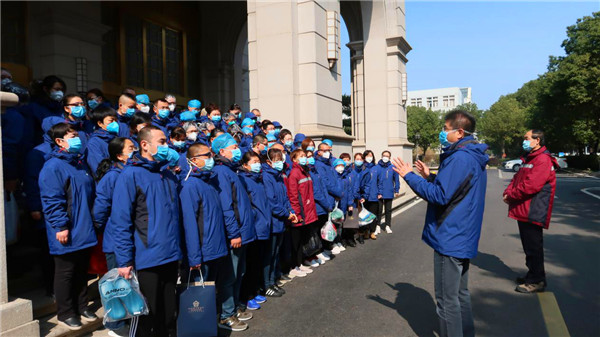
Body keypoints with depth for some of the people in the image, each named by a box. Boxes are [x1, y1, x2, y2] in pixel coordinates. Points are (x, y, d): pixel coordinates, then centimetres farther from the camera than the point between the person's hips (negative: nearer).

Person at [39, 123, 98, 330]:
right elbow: (52, 201, -19)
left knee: (81, 271, 17)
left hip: (84, 231, 8)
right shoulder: (53, 167, -14)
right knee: (65, 273, 6)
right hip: (67, 234, -8)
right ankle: (65, 314, 20)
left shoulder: (80, 164, 13)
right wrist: (60, 226, -21)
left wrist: (92, 221, 20)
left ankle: (81, 307, 31)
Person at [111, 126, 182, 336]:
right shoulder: (130, 175, -10)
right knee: (147, 318, 10)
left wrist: (178, 249, 12)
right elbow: (121, 222, -13)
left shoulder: (169, 175, 10)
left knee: (169, 314, 17)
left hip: (171, 257, 6)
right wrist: (124, 261, -14)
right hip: (146, 260, -6)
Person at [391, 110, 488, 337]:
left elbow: (440, 195, -24)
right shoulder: (474, 157, 13)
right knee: (460, 294, 22)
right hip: (464, 238, 11)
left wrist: (409, 176, -17)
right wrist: (430, 177, 14)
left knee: (447, 301, 1)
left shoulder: (460, 158, -21)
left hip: (450, 239, -11)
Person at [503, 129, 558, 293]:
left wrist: (511, 195, -12)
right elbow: (517, 179, 17)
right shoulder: (529, 159, 19)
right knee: (528, 245, 17)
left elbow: (530, 185, -23)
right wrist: (508, 192, -1)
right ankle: (533, 275, 28)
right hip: (524, 211, 10)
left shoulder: (543, 159, -14)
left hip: (533, 212, -10)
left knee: (533, 246, -2)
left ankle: (537, 281, 7)